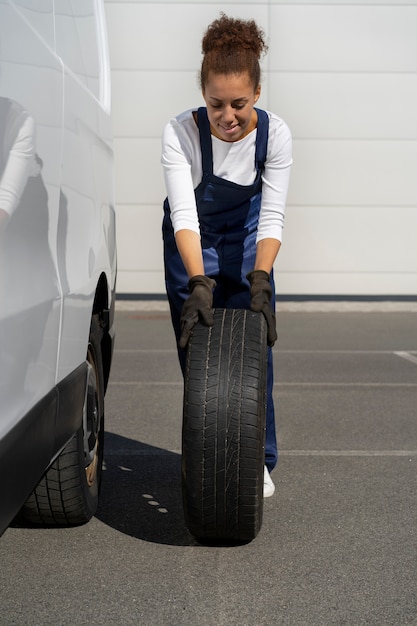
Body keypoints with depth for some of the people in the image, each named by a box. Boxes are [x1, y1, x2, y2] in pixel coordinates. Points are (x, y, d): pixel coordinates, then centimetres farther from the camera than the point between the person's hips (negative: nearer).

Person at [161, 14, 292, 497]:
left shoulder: (274, 134, -23)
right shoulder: (180, 132, -29)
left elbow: (272, 217, -25)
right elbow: (184, 214, -37)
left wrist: (261, 283, -39)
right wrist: (198, 285, -49)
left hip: (246, 240, 1)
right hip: (192, 243, -1)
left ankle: (258, 460, 10)